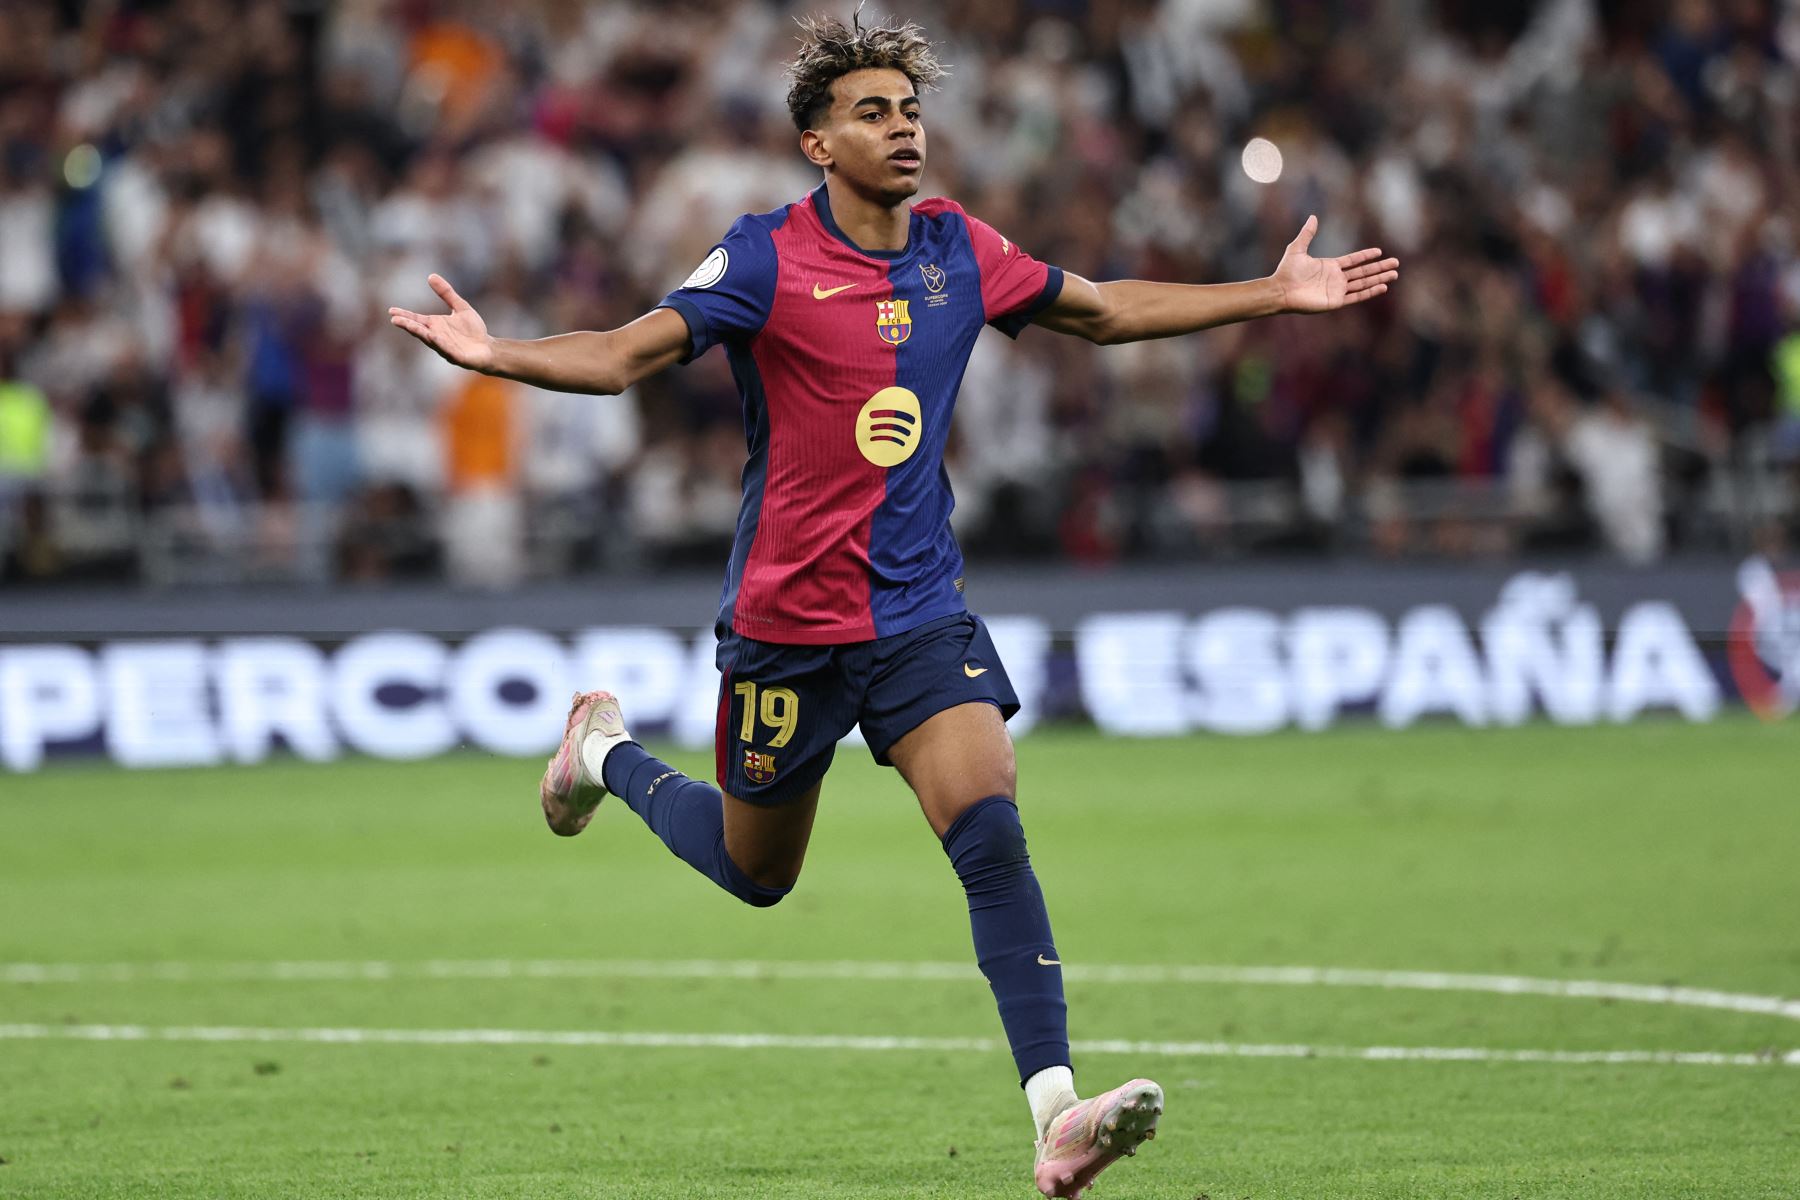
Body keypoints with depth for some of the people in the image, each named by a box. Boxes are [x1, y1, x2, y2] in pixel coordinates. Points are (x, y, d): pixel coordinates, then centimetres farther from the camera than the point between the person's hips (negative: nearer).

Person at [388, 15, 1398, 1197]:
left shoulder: (958, 248, 3)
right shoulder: (767, 259, -11)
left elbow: (1100, 310, 17)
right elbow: (627, 354, -16)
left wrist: (1276, 294, 17)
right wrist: (493, 352, -34)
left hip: (923, 610, 3)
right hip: (788, 615, -3)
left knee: (992, 833, -18)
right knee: (757, 874, 15)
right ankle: (607, 753, 47)